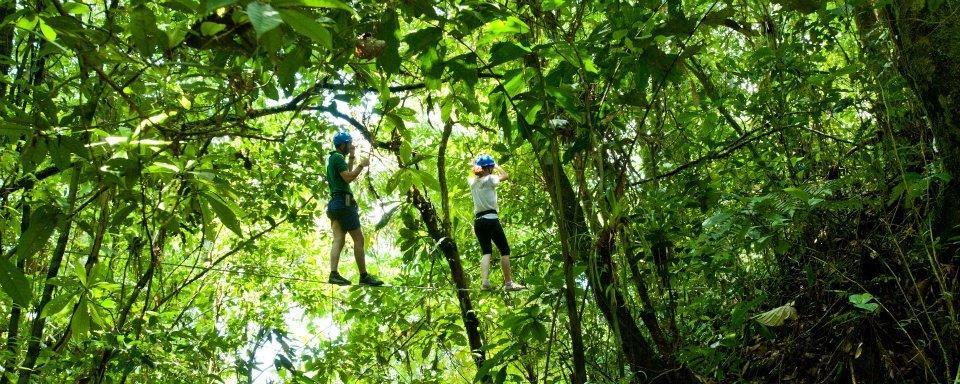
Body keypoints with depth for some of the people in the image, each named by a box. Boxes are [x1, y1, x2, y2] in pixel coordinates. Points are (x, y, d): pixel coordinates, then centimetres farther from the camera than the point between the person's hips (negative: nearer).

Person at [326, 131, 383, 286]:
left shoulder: (331, 158, 22)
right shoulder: (338, 157, -8)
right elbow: (348, 177, -18)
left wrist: (351, 158, 27)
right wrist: (361, 165, -8)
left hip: (334, 203, 10)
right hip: (344, 201, -10)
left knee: (338, 239, -1)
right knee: (358, 239, -7)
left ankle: (334, 274, -14)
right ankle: (364, 276, -9)